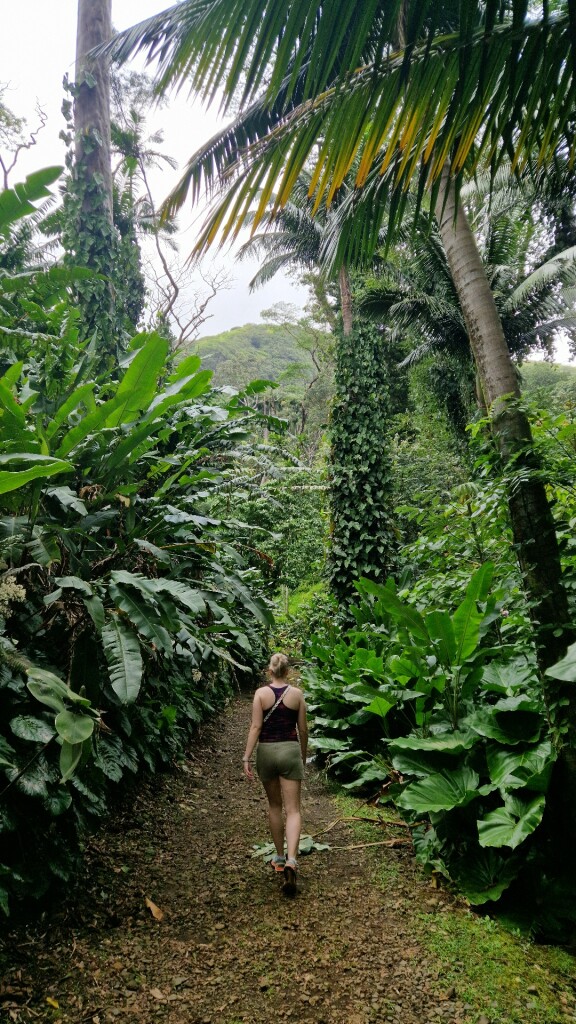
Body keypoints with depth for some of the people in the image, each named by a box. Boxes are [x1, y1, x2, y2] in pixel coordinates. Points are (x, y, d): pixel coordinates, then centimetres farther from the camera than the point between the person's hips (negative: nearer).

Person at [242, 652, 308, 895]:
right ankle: (291, 860, -16)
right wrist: (304, 756, 17)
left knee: (274, 806, 18)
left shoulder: (261, 693, -6)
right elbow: (303, 730, 3)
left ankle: (280, 857, 27)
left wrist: (247, 758, -7)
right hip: (290, 750, -1)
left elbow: (255, 727, -11)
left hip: (266, 751, 1)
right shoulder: (297, 694, -3)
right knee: (293, 809, 2)